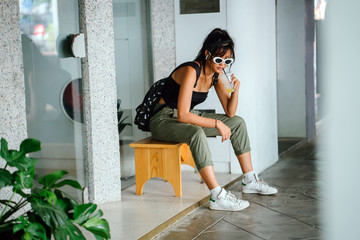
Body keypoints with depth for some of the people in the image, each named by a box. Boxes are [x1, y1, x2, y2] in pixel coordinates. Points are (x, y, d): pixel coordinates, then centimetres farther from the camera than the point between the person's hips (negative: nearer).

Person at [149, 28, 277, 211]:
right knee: (196, 133, -39)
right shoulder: (191, 71, -27)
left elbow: (230, 112, 1)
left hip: (188, 118, 9)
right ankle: (217, 197, -40)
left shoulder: (216, 74, -2)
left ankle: (250, 181, 10)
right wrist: (217, 124, -28)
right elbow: (183, 115, -33)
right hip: (164, 121, -9)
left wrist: (235, 89, -16)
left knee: (237, 122, 3)